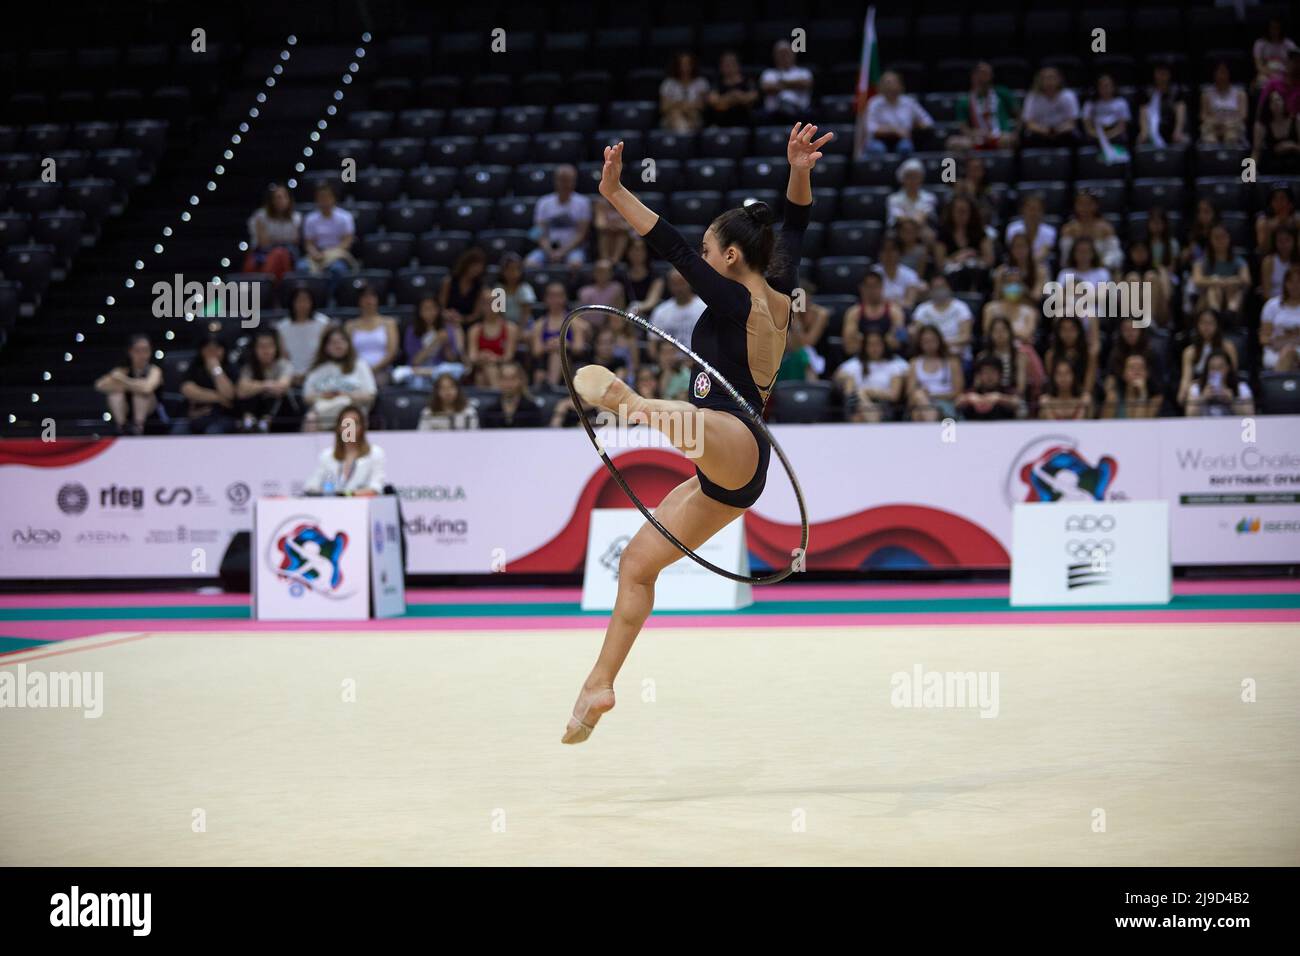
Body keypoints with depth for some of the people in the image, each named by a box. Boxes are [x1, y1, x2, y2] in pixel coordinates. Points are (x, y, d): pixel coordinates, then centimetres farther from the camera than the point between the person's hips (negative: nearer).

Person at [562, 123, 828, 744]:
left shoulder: (734, 299, -9)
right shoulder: (778, 298, 14)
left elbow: (673, 248, -18)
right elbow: (794, 232, 25)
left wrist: (615, 193, -22)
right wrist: (800, 174, 12)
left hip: (737, 446, -8)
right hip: (728, 480, 8)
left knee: (700, 420, -44)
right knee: (638, 562, 10)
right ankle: (600, 686, 12)